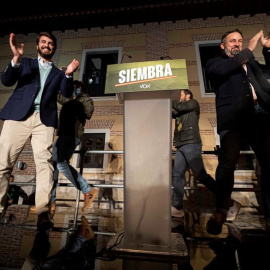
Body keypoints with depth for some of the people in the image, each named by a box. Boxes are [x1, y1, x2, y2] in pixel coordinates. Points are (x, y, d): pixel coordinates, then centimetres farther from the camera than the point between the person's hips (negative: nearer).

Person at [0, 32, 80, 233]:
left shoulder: (58, 73, 23)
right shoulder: (25, 63, 22)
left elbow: (67, 93, 7)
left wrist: (68, 74, -9)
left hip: (44, 120, 0)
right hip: (18, 115, 1)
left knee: (45, 163, -13)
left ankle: (43, 212, -13)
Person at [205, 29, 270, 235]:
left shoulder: (250, 62, 32)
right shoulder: (215, 62, 18)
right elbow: (221, 71, -4)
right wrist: (250, 50, 4)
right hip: (233, 117, -5)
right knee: (227, 164, -13)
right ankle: (221, 211, -2)